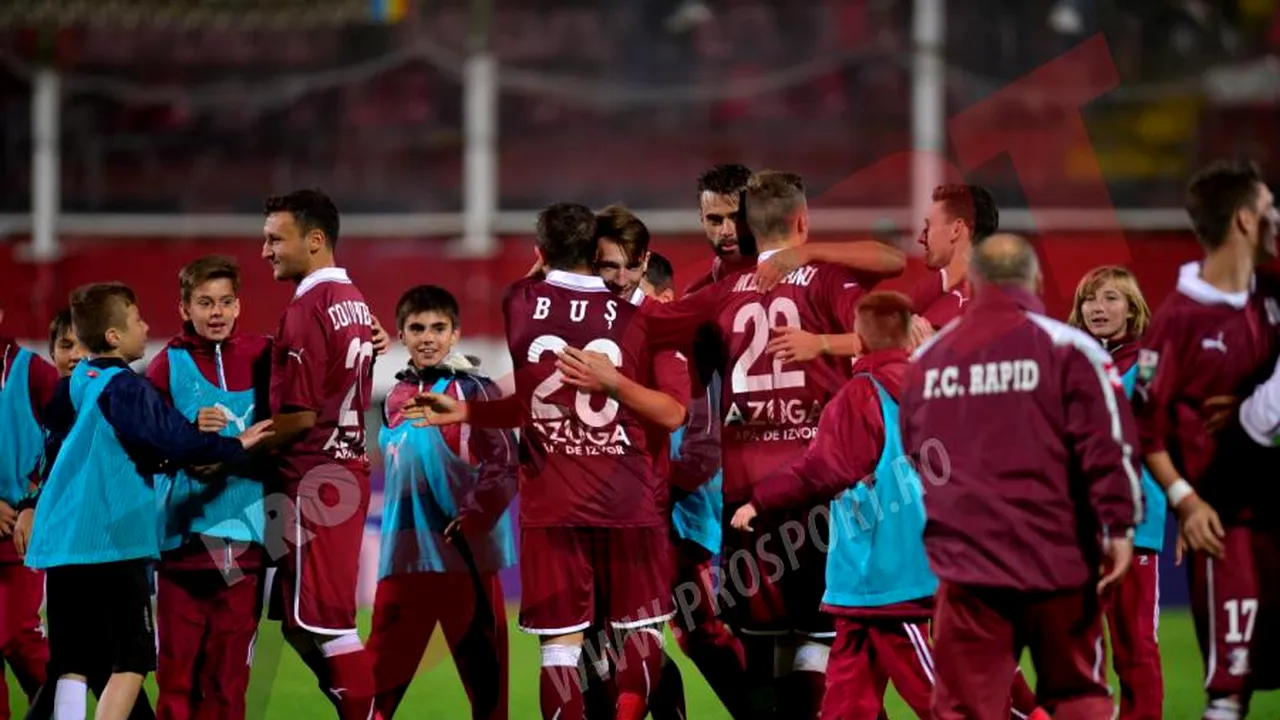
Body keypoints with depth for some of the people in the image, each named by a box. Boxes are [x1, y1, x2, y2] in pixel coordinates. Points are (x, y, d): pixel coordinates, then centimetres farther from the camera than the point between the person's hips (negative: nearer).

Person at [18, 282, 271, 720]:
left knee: (73, 663, 8)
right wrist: (233, 446, -7)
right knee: (131, 659, -3)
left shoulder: (76, 383, 13)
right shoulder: (125, 388, -10)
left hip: (60, 540, 8)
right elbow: (174, 439, -18)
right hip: (113, 540, -8)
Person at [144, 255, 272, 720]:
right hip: (183, 533, -1)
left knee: (230, 663, 2)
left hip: (245, 535, 1)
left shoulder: (262, 357, 7)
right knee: (178, 658, -1)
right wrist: (192, 431, -20)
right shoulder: (168, 366, 3)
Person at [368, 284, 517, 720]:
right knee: (382, 670, 5)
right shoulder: (395, 398, 11)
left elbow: (505, 466, -11)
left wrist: (472, 518, -20)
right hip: (405, 553, 5)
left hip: (465, 551, -5)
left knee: (482, 668, 2)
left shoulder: (474, 390, -5)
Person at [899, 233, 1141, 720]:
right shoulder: (1067, 348, -5)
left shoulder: (928, 357, 7)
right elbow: (1108, 444, -12)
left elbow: (913, 452, 19)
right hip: (1057, 560, -2)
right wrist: (1119, 525, -8)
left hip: (966, 557, 2)